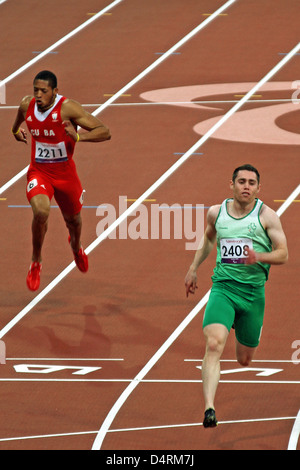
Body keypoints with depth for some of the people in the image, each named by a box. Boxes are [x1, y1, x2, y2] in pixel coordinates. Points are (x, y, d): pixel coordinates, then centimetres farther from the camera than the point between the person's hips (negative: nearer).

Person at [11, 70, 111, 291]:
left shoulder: (68, 108, -22)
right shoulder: (27, 105, -8)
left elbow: (105, 132, -25)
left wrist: (78, 136, -37)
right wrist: (16, 131, 12)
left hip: (65, 173, -1)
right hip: (39, 172, 1)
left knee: (73, 219, 20)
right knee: (41, 211, -28)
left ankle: (76, 245, 59)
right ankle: (36, 262, -6)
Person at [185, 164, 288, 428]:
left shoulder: (266, 216, -2)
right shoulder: (216, 213, 6)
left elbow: (283, 254, -3)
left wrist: (259, 257, -22)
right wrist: (194, 268, 26)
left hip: (253, 292, 0)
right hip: (223, 287, 0)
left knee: (244, 360, 13)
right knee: (214, 345, -24)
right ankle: (209, 409, -32)